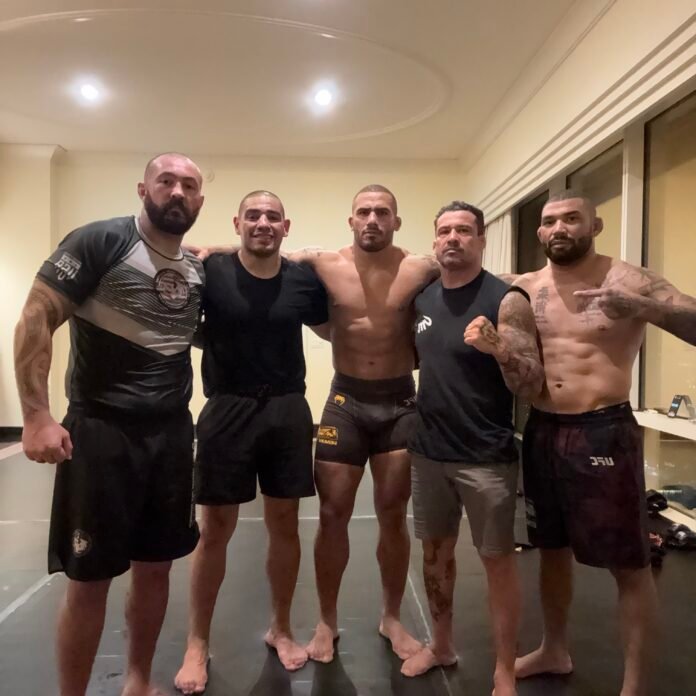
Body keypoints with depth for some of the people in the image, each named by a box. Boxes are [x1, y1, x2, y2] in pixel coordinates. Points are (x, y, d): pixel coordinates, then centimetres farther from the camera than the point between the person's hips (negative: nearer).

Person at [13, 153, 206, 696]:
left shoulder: (198, 271, 10)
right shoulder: (99, 241, -7)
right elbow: (35, 320, -12)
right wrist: (37, 415, -19)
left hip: (173, 434, 6)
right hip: (101, 430, -5)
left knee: (156, 567, 15)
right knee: (90, 577, 4)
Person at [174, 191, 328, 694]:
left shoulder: (304, 279, 0)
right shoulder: (209, 272, -7)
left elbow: (331, 328, 15)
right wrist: (212, 337, -13)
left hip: (288, 411, 2)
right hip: (228, 412, -2)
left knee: (285, 524, 13)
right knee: (215, 529, 8)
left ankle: (281, 629, 34)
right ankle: (198, 643, 27)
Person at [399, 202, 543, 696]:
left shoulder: (506, 300, -11)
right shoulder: (422, 298, 5)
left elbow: (532, 386, -15)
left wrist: (497, 348, -32)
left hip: (487, 457, -5)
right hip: (428, 451, 6)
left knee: (498, 560, 8)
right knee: (435, 551, 18)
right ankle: (441, 645, 39)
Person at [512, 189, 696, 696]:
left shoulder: (628, 280, -6)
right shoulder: (524, 288, 6)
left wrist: (642, 308, -31)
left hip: (603, 432, -4)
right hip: (541, 431, 5)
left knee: (629, 564, 3)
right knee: (553, 548, 19)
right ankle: (555, 650, 40)